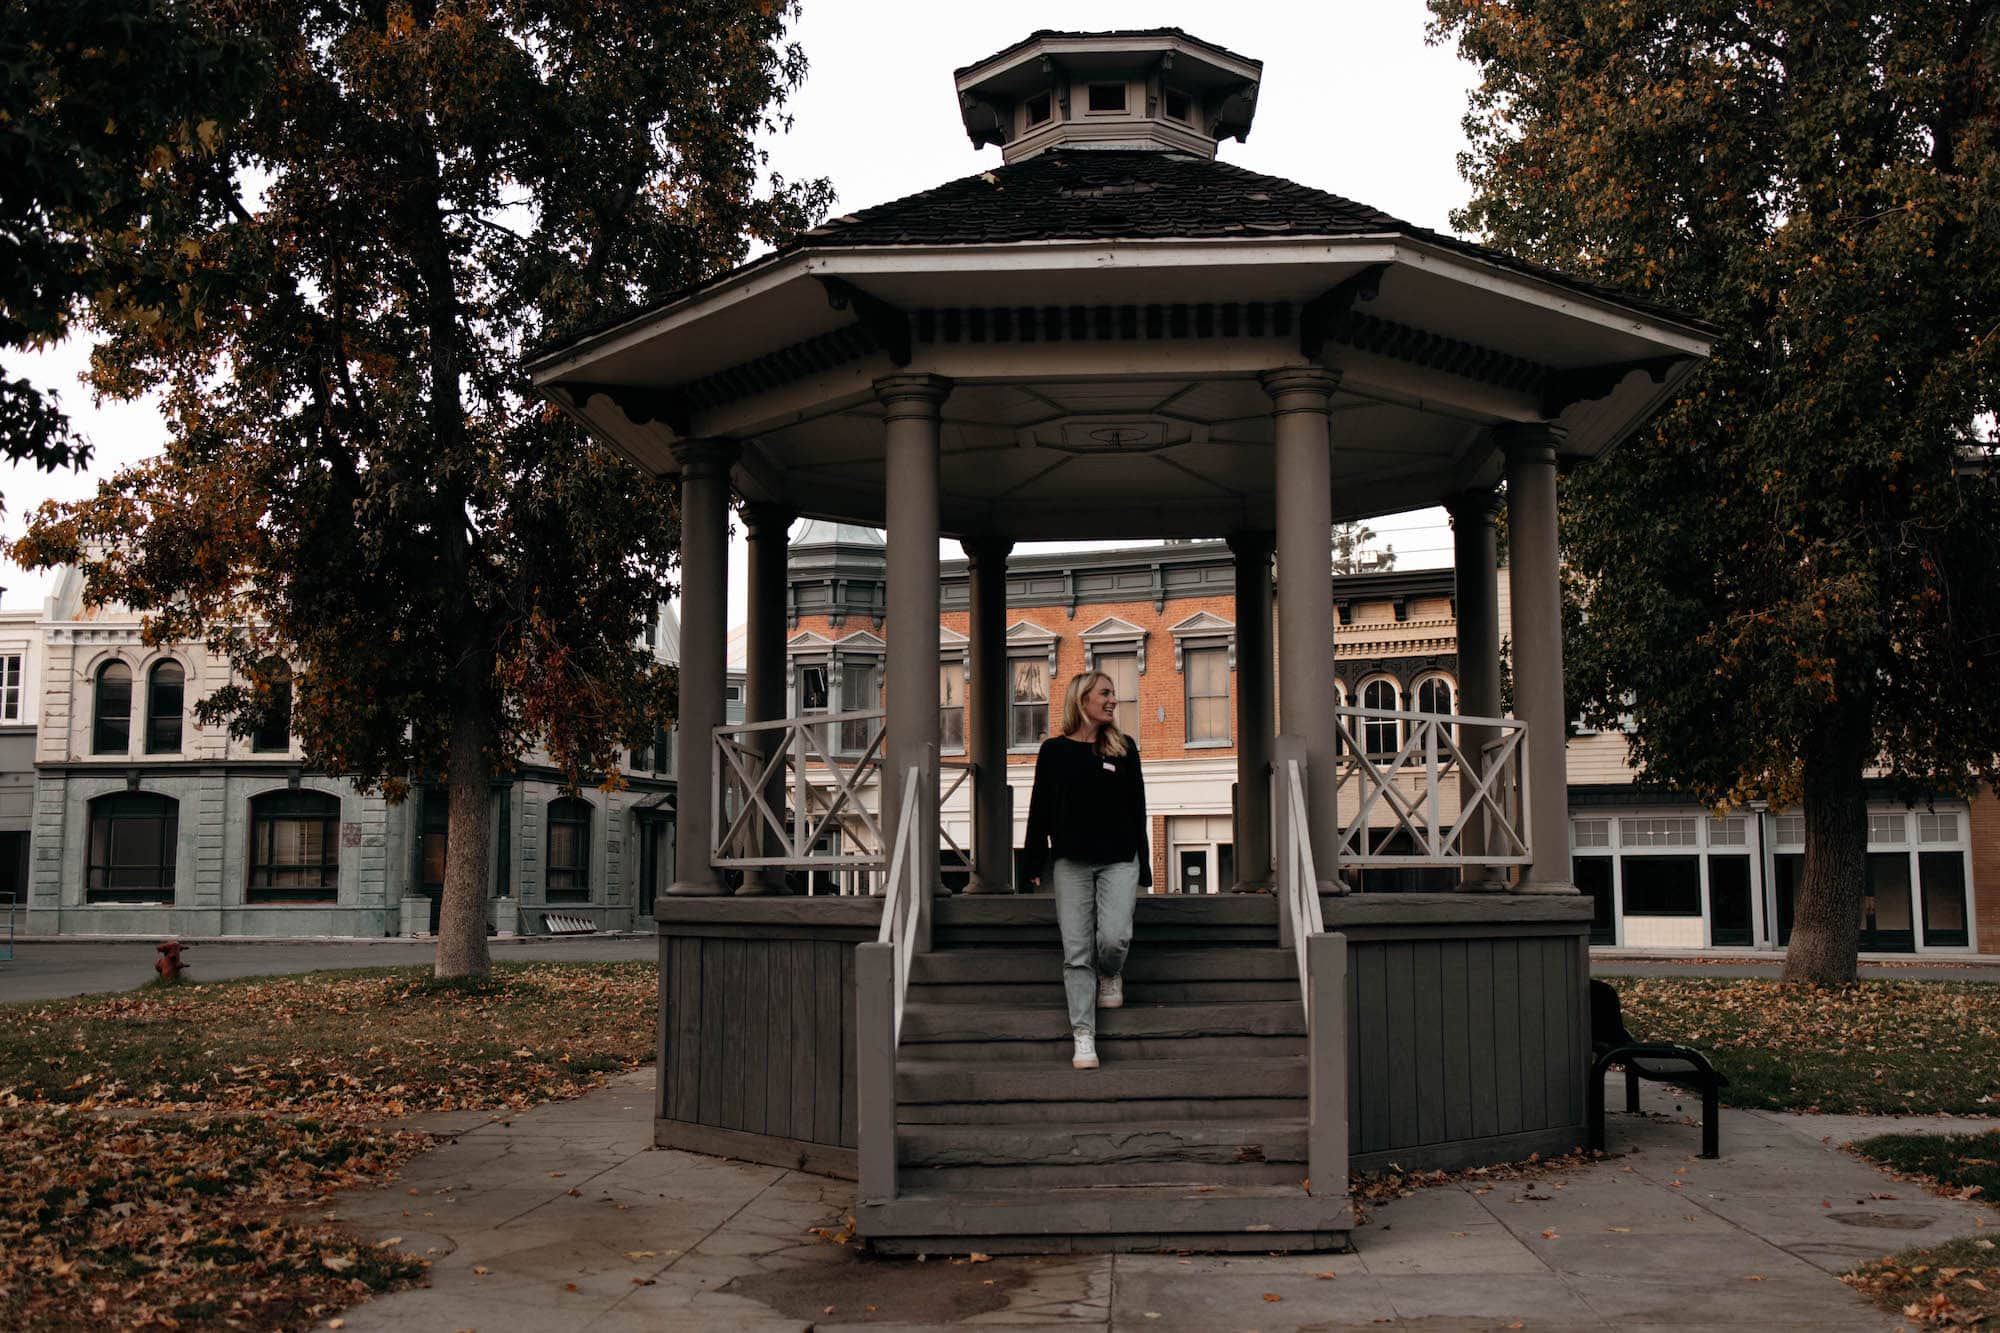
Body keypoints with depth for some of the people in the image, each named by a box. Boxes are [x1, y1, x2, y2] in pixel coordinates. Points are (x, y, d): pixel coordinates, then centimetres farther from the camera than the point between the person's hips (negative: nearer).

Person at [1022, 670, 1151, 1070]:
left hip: (1119, 861, 0)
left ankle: (1111, 976, 19)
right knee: (1076, 952, -3)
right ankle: (1084, 1037, 0)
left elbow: (1137, 809, 9)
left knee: (1114, 938, -16)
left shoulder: (1124, 748, 7)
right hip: (1070, 863, 0)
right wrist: (1035, 864, 5)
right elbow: (1039, 809, 8)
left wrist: (1143, 866, 5)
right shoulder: (1054, 751, 5)